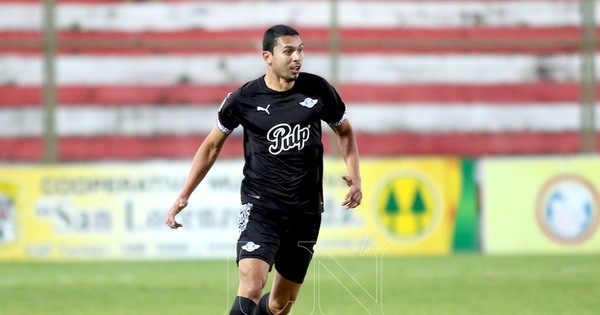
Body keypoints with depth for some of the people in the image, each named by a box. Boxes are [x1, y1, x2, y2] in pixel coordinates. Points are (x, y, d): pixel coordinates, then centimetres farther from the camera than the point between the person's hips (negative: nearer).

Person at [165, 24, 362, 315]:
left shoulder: (317, 90, -1)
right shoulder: (244, 99, -6)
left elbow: (344, 131, 16)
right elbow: (212, 145, 8)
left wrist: (354, 176, 0)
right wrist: (183, 196, 5)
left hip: (306, 211, 3)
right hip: (260, 206, -3)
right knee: (251, 283, -23)